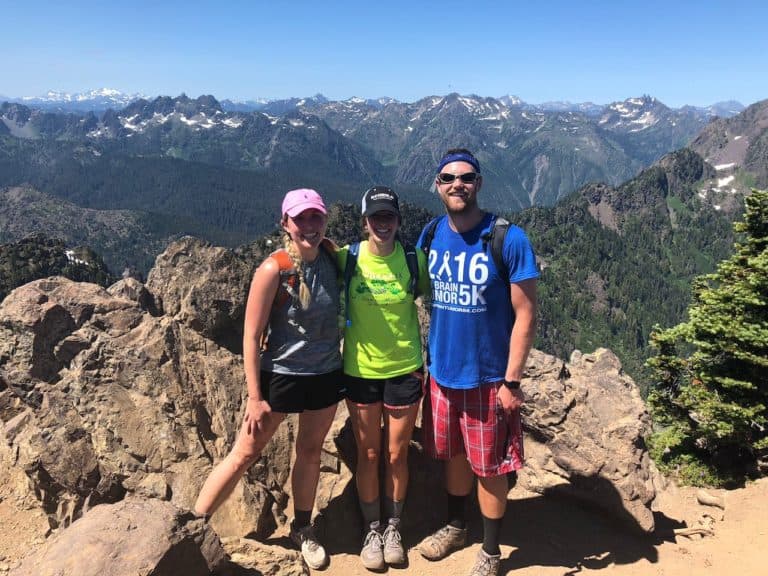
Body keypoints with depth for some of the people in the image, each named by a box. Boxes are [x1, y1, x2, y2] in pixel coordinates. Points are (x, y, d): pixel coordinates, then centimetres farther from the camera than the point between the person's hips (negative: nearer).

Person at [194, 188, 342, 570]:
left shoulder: (331, 257, -4)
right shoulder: (273, 269, -18)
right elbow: (252, 335, -15)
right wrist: (255, 397, -15)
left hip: (326, 375, 4)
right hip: (281, 376, -4)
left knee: (310, 451, 18)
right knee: (245, 453, 5)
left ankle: (302, 529, 37)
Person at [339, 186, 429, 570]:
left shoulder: (415, 260, -7)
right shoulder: (346, 259, -7)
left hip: (405, 370, 0)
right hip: (359, 371, 0)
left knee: (397, 455, 11)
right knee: (368, 455, 12)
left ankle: (393, 528, 32)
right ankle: (371, 529, 31)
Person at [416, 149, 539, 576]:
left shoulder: (509, 240, -16)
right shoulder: (431, 235, -1)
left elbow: (525, 314, -14)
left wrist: (512, 381, -15)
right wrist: (425, 358, 7)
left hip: (488, 377, -4)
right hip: (442, 372, 4)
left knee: (489, 468, 9)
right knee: (454, 455, 21)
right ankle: (455, 526, 44)